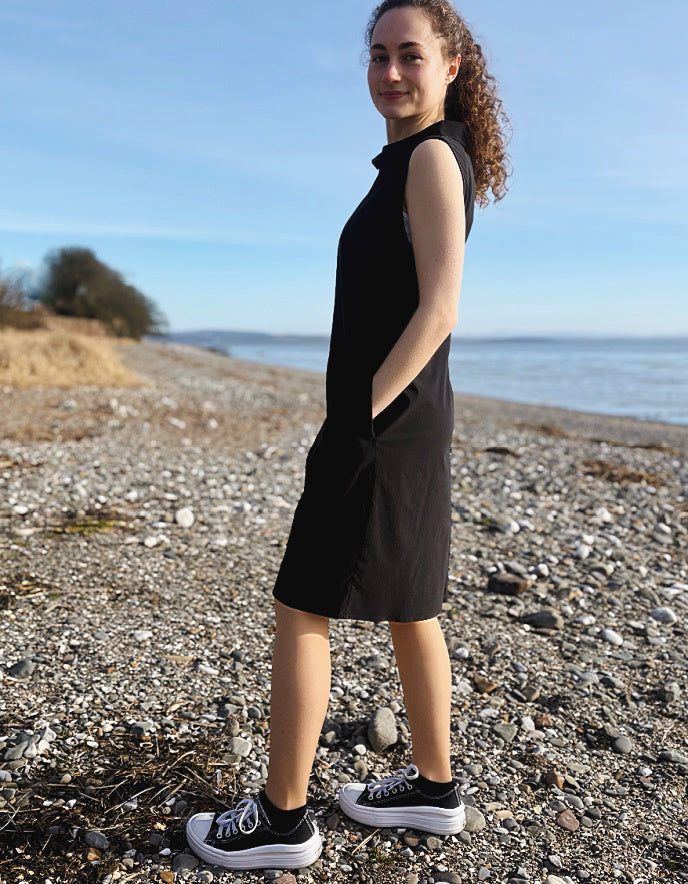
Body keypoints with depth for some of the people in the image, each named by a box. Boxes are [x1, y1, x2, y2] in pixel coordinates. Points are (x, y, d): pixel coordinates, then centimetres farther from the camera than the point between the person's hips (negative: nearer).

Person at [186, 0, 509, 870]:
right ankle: (433, 785, 30)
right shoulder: (414, 163, 19)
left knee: (301, 609, -2)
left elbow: (437, 310, -20)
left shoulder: (432, 156, -9)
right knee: (409, 609, 15)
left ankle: (281, 818, 12)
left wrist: (360, 417, -20)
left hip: (385, 423, -10)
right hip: (405, 420, 10)